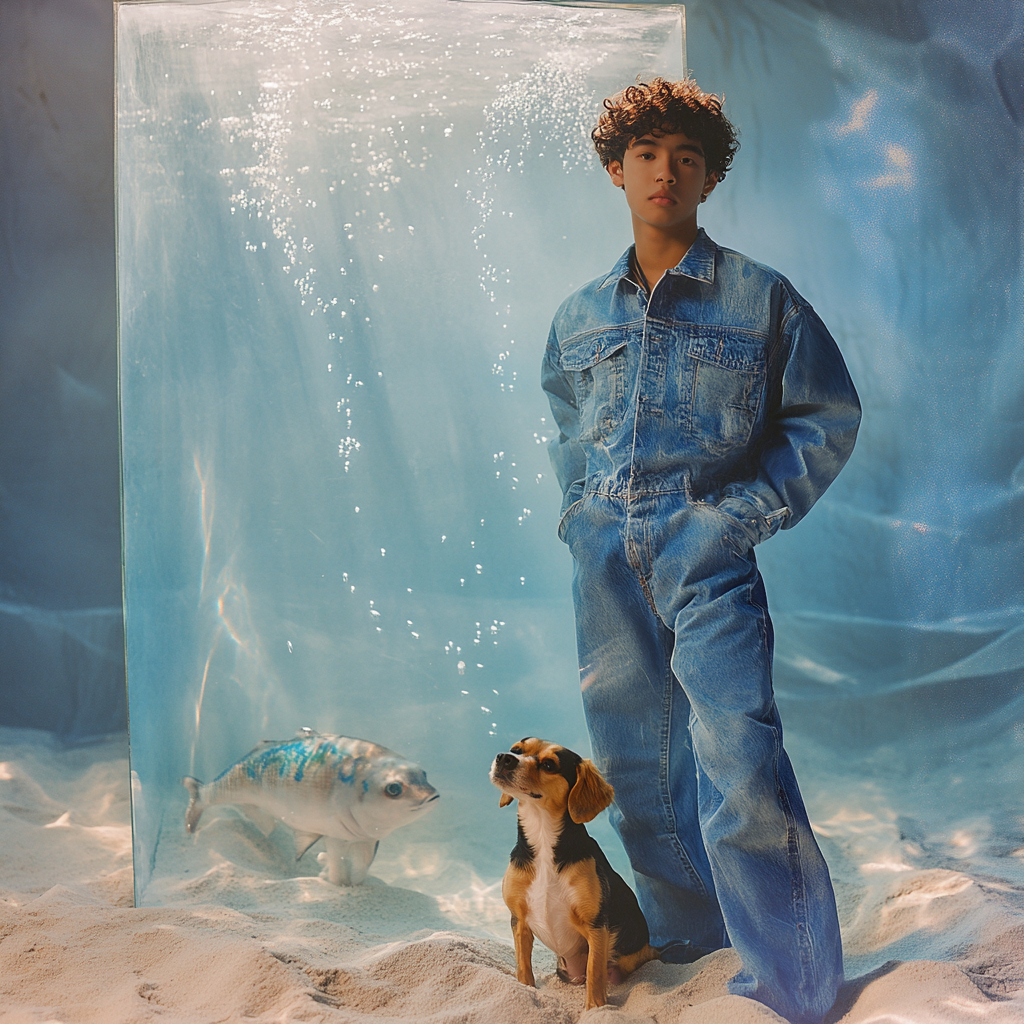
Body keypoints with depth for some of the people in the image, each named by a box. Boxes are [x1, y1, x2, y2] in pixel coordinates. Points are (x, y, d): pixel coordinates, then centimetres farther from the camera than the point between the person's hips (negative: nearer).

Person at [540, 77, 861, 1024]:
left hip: (703, 543, -5)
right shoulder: (581, 315, 13)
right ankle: (686, 934, 29)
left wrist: (753, 509, -4)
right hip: (604, 553, 5)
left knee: (736, 748, -16)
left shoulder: (760, 298, 2)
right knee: (631, 750, 10)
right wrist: (579, 506, 12)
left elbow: (828, 417, 6)